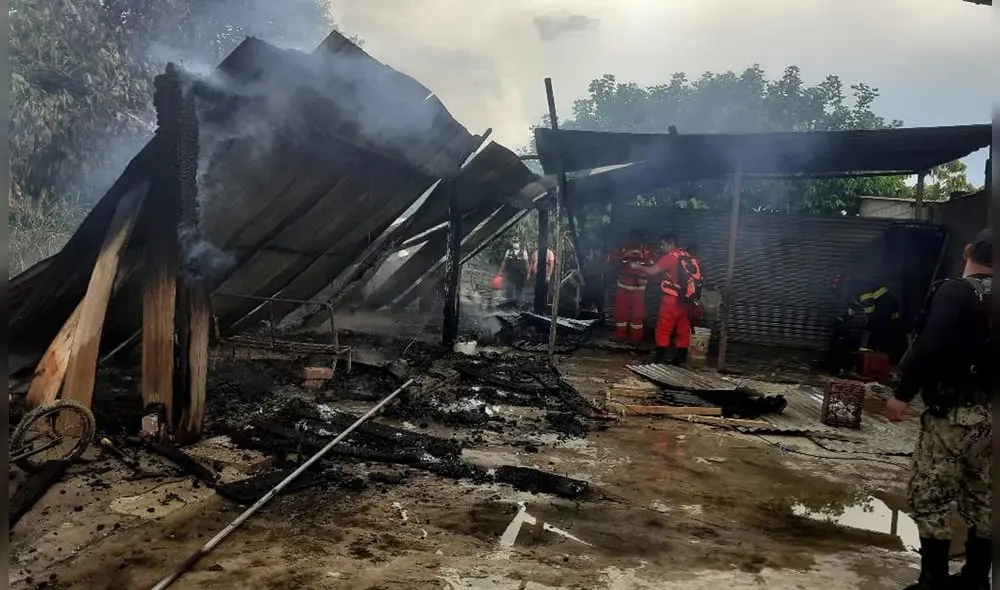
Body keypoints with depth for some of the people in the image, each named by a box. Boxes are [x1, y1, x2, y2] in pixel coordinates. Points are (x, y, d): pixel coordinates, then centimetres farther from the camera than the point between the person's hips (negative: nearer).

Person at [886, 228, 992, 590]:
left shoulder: (955, 292, -12)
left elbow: (930, 348, -22)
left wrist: (903, 393, -17)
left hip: (954, 411, -7)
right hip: (990, 414, 7)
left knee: (931, 496, 1)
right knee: (982, 498, 16)